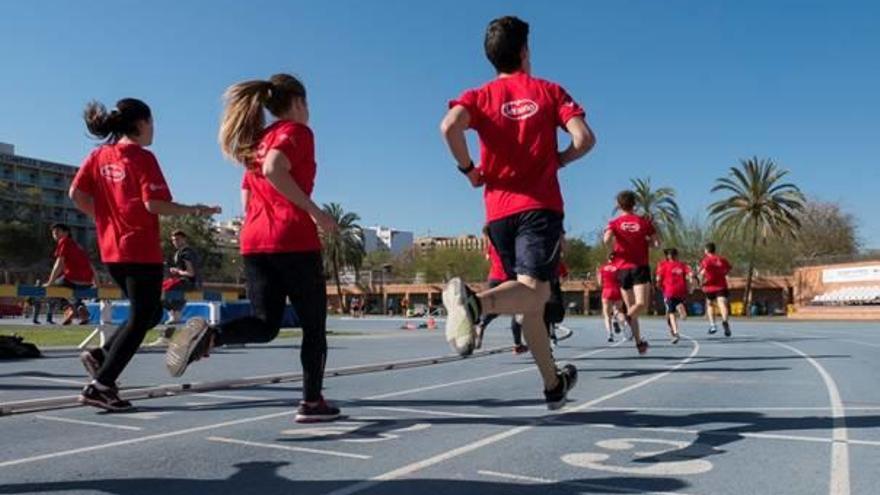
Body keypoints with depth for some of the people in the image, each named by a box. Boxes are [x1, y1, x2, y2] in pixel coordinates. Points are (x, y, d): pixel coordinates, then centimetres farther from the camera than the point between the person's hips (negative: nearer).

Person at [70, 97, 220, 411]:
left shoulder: (99, 155, 10)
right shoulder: (142, 158, -9)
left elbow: (76, 194, 4)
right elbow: (153, 203, -17)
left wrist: (106, 217, 14)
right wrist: (195, 210, -7)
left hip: (112, 250, 8)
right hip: (142, 251, -8)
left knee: (150, 312, 22)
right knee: (141, 319, 1)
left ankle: (100, 356, 10)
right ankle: (101, 385, -3)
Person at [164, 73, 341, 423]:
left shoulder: (256, 140, 20)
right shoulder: (297, 131, -3)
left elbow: (247, 198, 20)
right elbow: (274, 169, -23)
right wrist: (315, 212, -20)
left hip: (254, 242, 7)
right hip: (294, 241, -7)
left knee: (265, 324, 6)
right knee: (314, 325, 8)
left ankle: (209, 335, -22)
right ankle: (312, 403, 13)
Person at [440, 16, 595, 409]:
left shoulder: (480, 96, 8)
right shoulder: (548, 91, 8)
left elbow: (450, 126, -14)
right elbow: (584, 138, -3)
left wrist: (469, 169, 0)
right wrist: (558, 161, 15)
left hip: (499, 211, 3)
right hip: (540, 207, -3)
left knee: (533, 302, 13)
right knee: (532, 288, -17)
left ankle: (554, 384, 25)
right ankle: (474, 302, -48)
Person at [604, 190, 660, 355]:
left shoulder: (614, 223, 4)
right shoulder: (644, 221, 5)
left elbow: (607, 239, -16)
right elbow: (657, 243, -1)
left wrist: (614, 249, 2)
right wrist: (644, 242, 17)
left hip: (623, 269, 2)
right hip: (640, 267, -2)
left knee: (631, 307, 11)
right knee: (641, 304, -10)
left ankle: (639, 342, 12)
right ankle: (629, 317, -42)